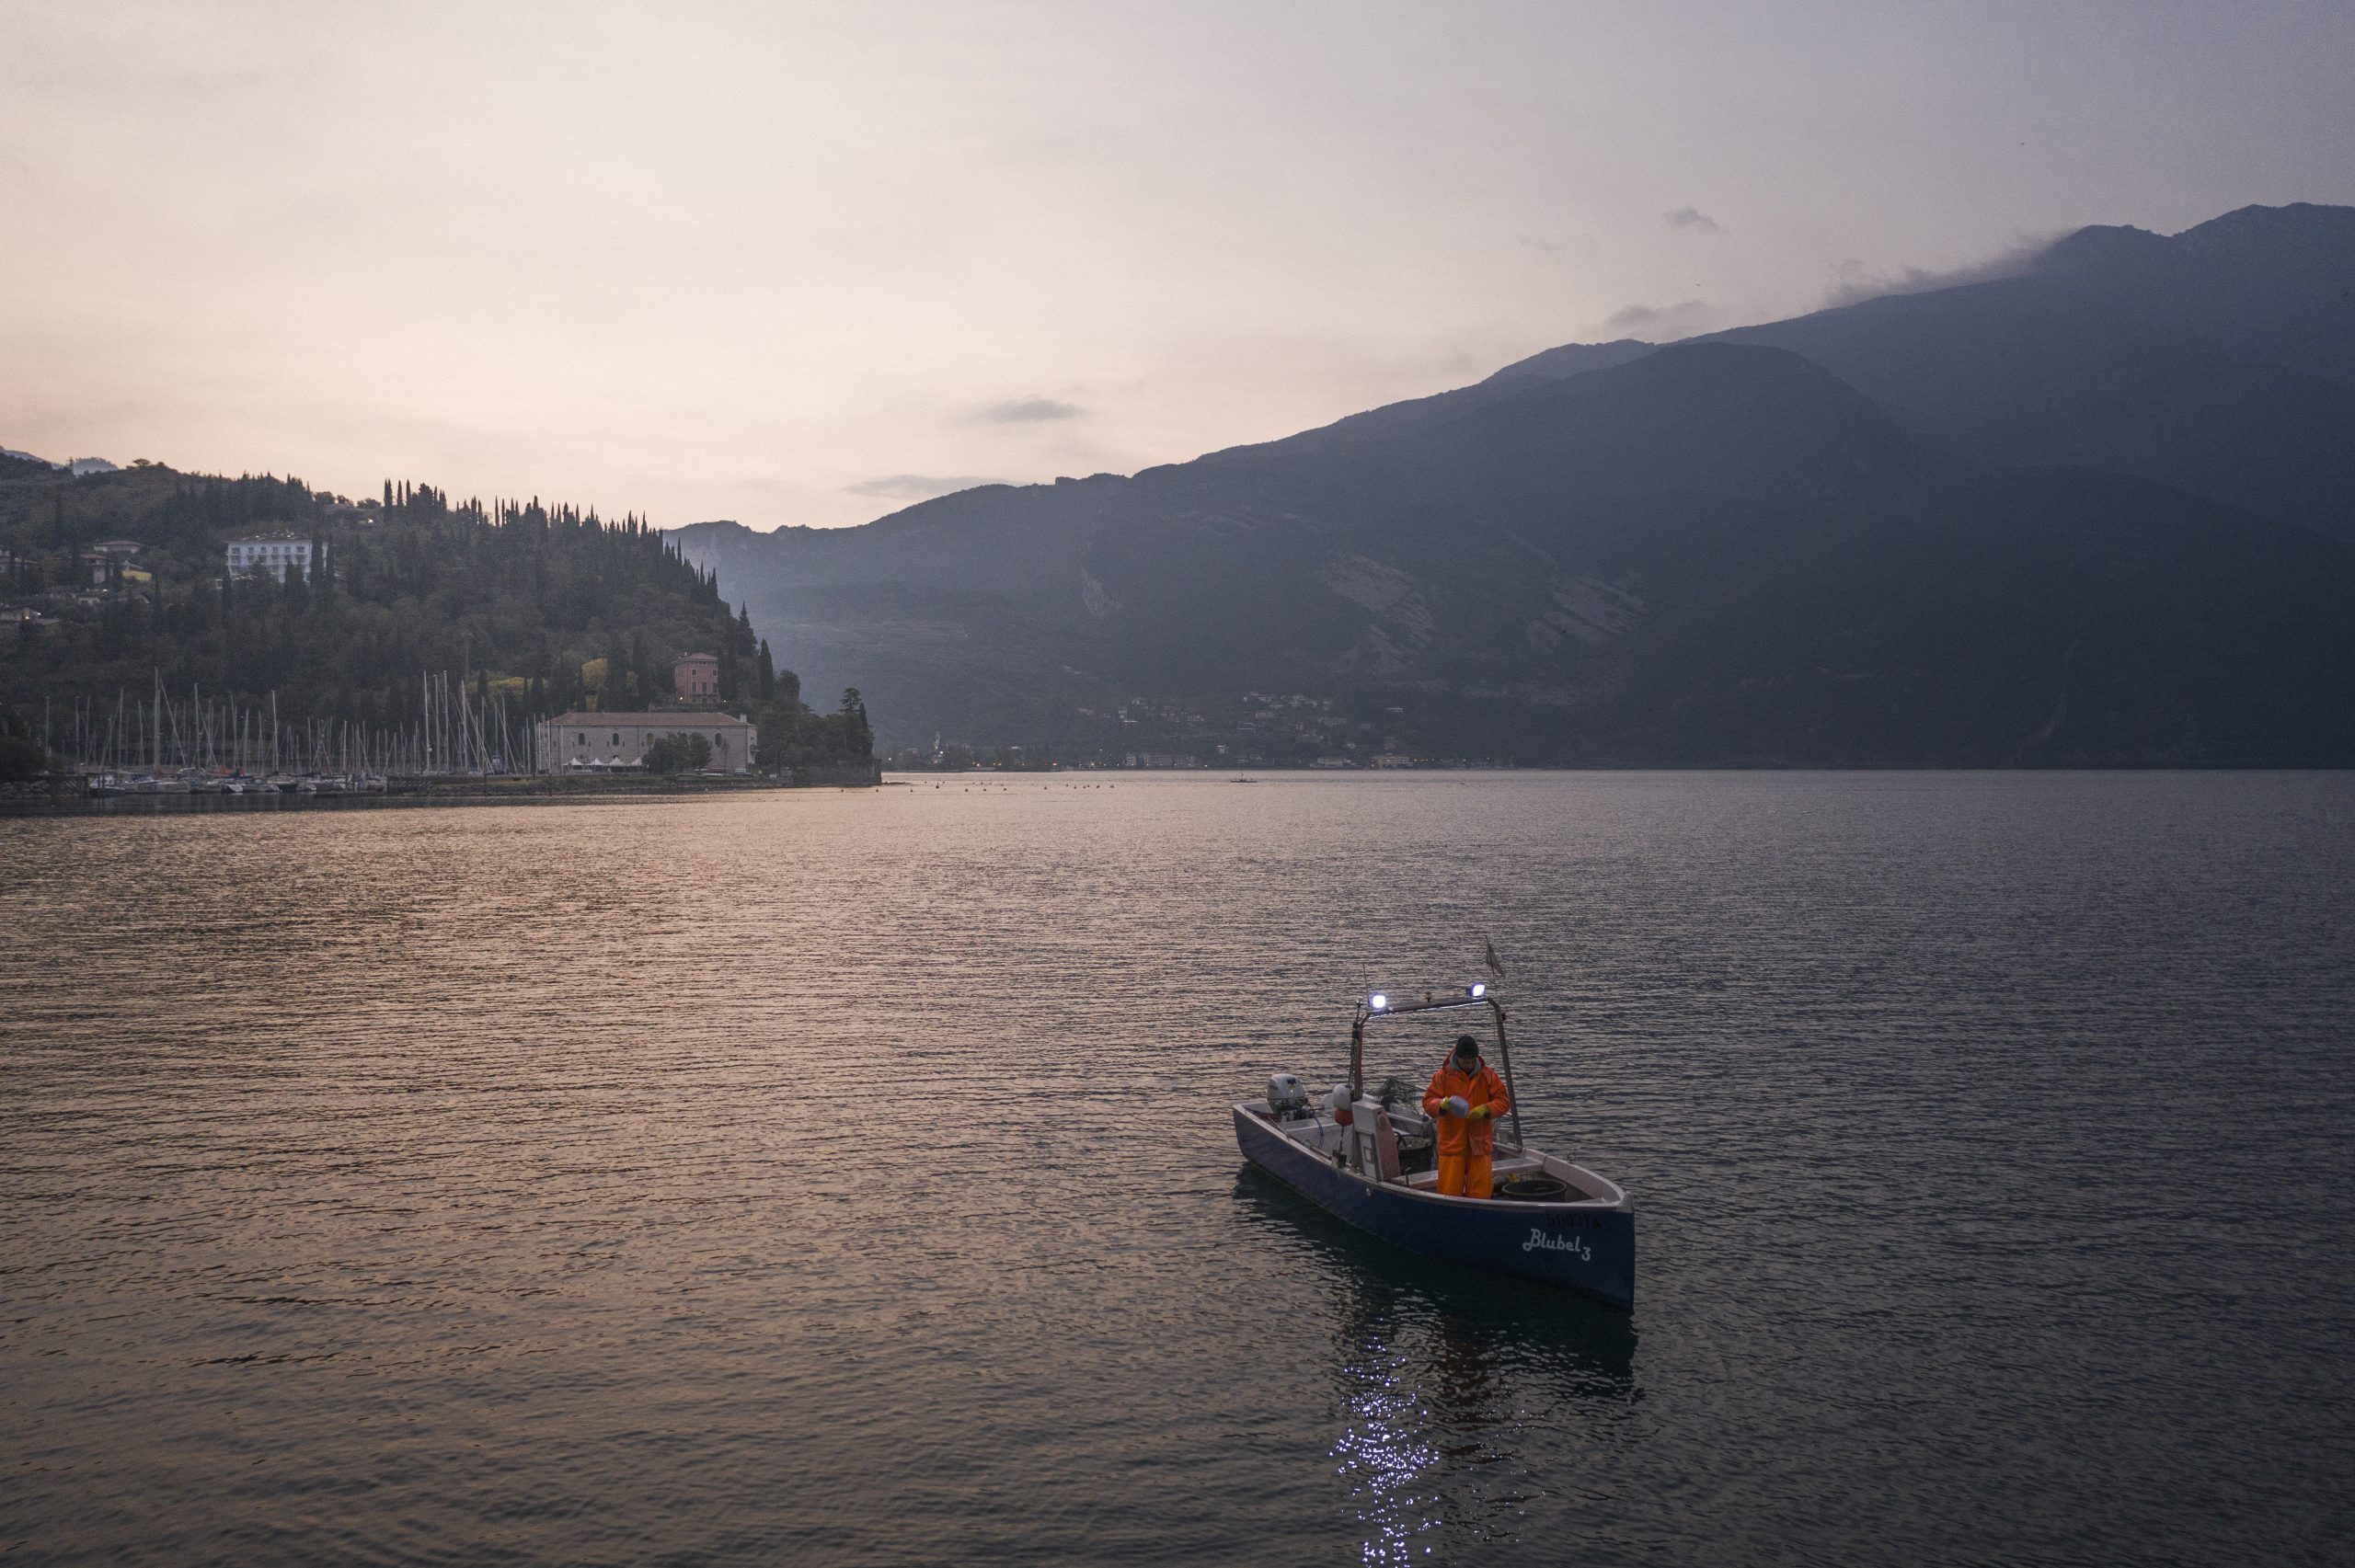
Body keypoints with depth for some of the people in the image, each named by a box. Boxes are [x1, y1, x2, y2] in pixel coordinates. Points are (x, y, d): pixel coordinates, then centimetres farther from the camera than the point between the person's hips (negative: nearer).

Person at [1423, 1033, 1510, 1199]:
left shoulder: (1488, 1075, 6)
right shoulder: (1443, 1076, 2)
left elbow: (1504, 1101, 2)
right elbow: (1428, 1102, -1)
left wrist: (1486, 1109, -17)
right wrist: (1443, 1104, -24)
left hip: (1479, 1143, 1)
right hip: (1452, 1142, -1)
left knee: (1480, 1193, 2)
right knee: (1449, 1191, -2)